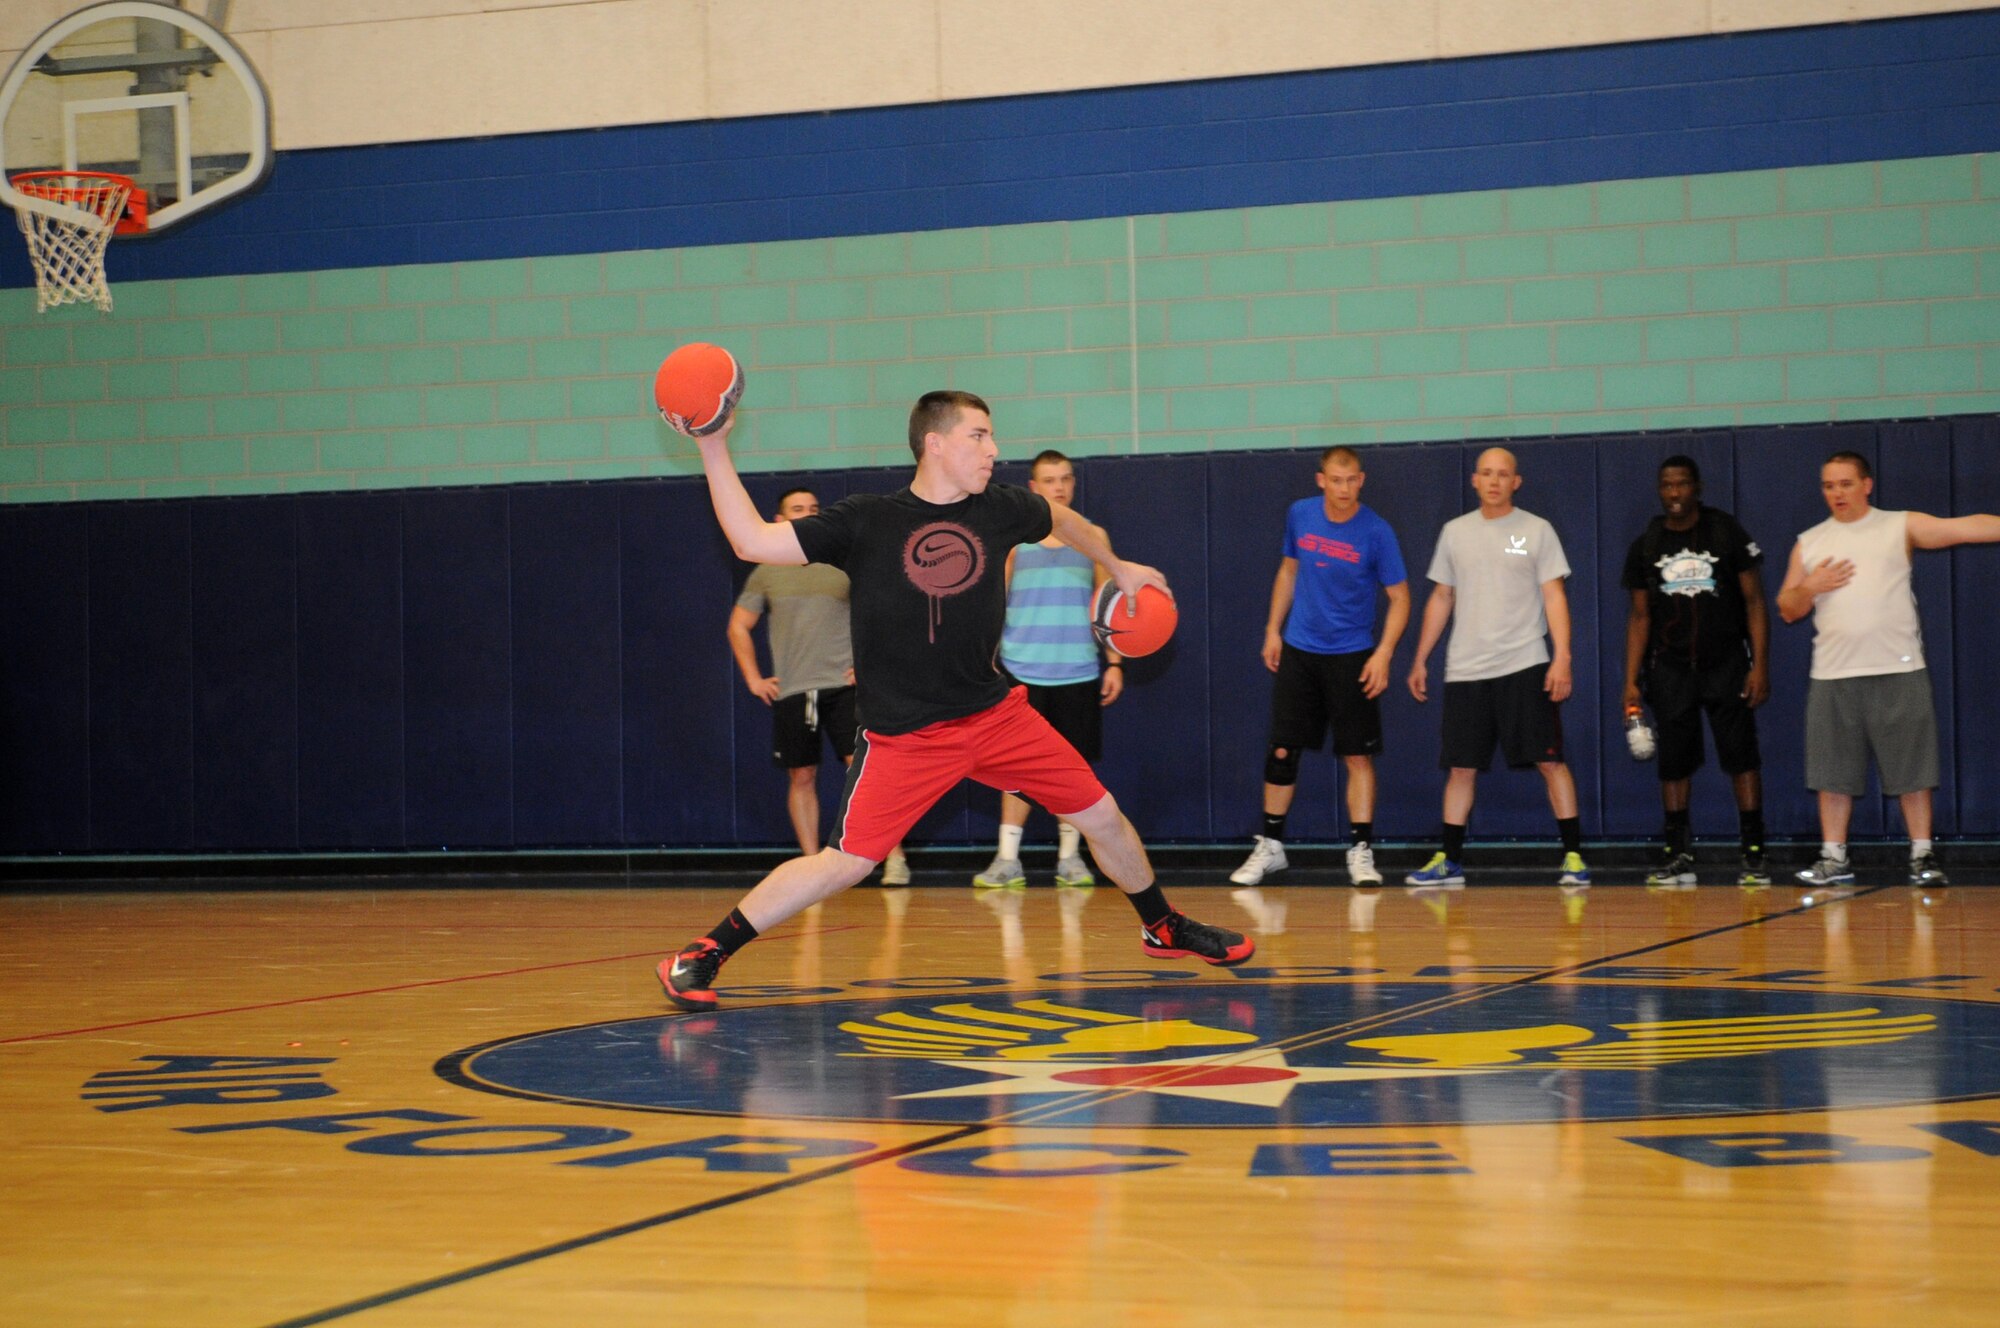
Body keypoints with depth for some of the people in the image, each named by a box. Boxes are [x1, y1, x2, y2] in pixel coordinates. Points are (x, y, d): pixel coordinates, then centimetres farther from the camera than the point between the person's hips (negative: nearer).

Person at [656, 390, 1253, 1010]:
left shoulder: (998, 509, 2)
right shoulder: (865, 522, -10)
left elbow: (1063, 520, 25)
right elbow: (753, 541, -15)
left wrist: (1119, 569, 34)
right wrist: (714, 449, -19)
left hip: (997, 714, 5)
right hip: (903, 734, -4)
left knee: (1101, 816, 6)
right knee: (844, 862, -13)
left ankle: (1163, 928, 33)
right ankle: (700, 957, -1)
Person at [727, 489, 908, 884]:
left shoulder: (845, 565, 4)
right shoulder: (767, 573, 8)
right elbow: (738, 627, 15)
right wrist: (753, 679, 6)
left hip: (843, 686, -2)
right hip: (791, 691, 2)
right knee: (801, 778, 5)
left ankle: (894, 857, -9)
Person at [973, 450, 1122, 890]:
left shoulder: (1093, 536, 9)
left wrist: (1114, 662, 3)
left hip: (1078, 671, 1)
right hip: (1021, 671, -1)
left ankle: (1069, 858, 12)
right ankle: (1007, 860, 0)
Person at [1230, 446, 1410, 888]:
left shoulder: (1376, 532, -11)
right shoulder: (1300, 515, 0)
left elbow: (1399, 597, -7)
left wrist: (1384, 652, -18)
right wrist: (1273, 629, 11)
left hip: (1351, 657, -3)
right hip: (1298, 650, 3)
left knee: (1358, 754, -2)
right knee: (1282, 751, 4)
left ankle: (1360, 851, 6)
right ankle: (1270, 847, 16)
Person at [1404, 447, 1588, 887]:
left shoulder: (1537, 530, 1)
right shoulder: (1454, 532, 10)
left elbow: (1554, 596, -3)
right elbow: (1440, 598, 16)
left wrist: (1562, 658, -13)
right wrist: (1420, 660, 13)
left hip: (1525, 666, -3)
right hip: (1465, 669, 3)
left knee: (1549, 760, -5)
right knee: (1461, 767, 5)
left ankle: (1574, 856, 0)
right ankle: (1448, 861, 13)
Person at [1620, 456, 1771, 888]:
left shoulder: (1729, 533, -2)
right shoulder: (1645, 547, 6)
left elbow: (1754, 602, -3)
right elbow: (1640, 616, 9)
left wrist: (1760, 665, -11)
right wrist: (1631, 682, 3)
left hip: (1726, 664, -2)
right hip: (1670, 669, 3)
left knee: (1742, 758, -5)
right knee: (1673, 764, 3)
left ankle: (1753, 856, -3)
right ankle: (1677, 857, 9)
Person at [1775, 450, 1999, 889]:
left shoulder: (1901, 527, 4)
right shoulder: (1809, 543, 13)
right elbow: (1787, 610, 14)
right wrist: (1810, 588, -6)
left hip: (1898, 671, -3)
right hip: (1832, 675, 3)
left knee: (1911, 770, 0)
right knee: (1832, 773, 4)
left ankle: (1923, 856, 8)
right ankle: (1833, 858, 12)